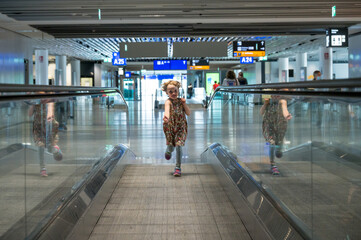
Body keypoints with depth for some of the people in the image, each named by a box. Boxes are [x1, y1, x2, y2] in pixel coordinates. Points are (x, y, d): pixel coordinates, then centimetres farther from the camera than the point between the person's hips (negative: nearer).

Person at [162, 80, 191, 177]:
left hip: (181, 127, 2)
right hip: (170, 126, -2)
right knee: (171, 146, 4)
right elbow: (167, 109, -37)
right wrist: (166, 116, -58)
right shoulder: (168, 102, -13)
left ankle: (178, 167, -4)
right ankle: (169, 150, 44)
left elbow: (188, 113, 2)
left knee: (178, 146, -11)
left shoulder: (180, 101, 1)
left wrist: (184, 104, -12)